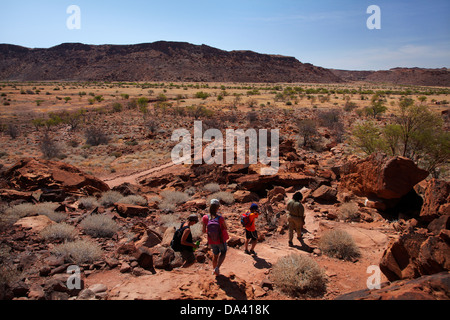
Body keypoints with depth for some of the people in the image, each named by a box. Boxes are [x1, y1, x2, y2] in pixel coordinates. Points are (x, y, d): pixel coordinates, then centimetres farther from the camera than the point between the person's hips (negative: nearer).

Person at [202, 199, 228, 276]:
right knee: (223, 253, 26)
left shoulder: (205, 218, -20)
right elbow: (226, 228, -8)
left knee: (215, 254, 29)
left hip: (211, 241, 3)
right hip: (220, 240, -3)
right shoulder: (220, 218, -27)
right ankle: (217, 267, 8)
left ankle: (215, 270, 43)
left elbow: (204, 231, -11)